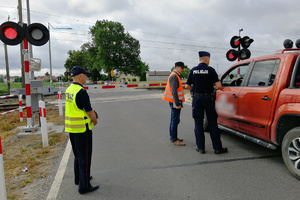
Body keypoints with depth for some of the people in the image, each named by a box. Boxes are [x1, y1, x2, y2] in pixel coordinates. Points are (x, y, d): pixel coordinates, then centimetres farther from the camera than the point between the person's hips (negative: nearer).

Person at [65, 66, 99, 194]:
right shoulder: (81, 92, -21)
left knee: (78, 155, 22)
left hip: (71, 127, 9)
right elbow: (90, 112, -18)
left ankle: (79, 178, 36)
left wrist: (91, 113, 9)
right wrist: (95, 120, 1)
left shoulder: (69, 90, 7)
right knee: (85, 157, 1)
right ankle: (84, 186, 10)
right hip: (82, 128, -9)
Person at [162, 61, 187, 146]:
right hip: (175, 102, -11)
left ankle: (173, 137, 25)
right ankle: (174, 140, -2)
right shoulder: (174, 76, -15)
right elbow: (174, 91, -23)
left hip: (175, 102, 11)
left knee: (173, 120, 15)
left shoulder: (175, 76, 19)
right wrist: (177, 104, -24)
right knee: (175, 121, -7)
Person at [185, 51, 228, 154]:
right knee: (212, 123, 5)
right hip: (208, 98, -2)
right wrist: (213, 89, 9)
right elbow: (218, 85, -11)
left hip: (197, 98, 2)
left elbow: (187, 86, 3)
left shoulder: (193, 70, 3)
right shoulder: (210, 70, -5)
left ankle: (200, 147, 12)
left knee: (198, 123, 9)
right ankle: (217, 148, 12)